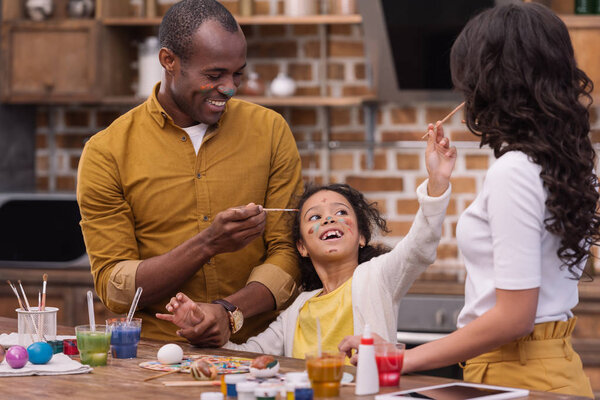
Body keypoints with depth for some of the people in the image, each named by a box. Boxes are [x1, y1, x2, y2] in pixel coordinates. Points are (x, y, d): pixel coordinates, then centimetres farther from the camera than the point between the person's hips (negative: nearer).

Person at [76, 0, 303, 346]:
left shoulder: (270, 131, 8)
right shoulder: (107, 153, 0)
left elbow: (289, 252, 4)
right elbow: (113, 288, -3)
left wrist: (230, 311, -16)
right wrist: (207, 244, -18)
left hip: (255, 345, 1)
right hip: (154, 353, 0)